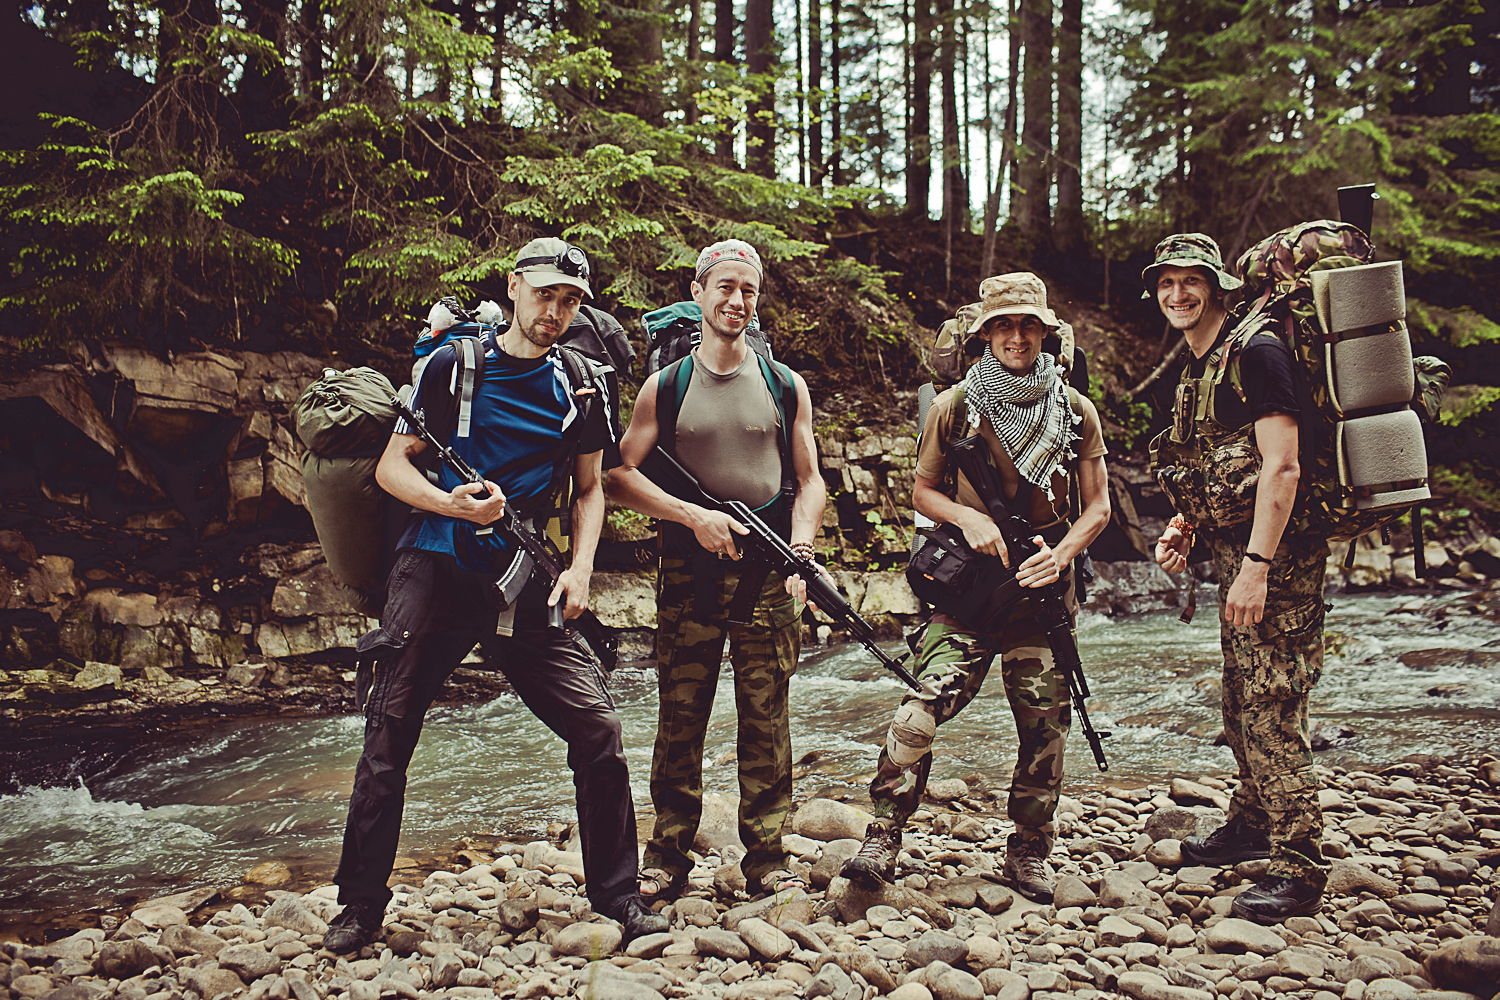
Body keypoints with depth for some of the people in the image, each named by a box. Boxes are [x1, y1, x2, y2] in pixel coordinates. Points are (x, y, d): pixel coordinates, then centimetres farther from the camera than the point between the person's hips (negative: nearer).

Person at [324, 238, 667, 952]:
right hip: (437, 571, -1)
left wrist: (580, 567, 0)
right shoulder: (452, 366, 2)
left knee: (599, 729, -7)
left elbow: (589, 489, 16)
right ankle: (360, 906, 20)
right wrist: (449, 502, -17)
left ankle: (618, 896, 9)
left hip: (527, 586, 2)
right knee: (388, 738, 1)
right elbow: (392, 466, 3)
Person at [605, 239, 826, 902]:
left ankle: (767, 858, 14)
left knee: (766, 720, 3)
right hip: (689, 574, 0)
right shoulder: (664, 387, 7)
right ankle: (667, 858, 15)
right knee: (680, 718, 3)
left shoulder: (786, 386, 10)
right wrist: (694, 516, -11)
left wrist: (799, 551, -8)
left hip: (768, 577, 1)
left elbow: (809, 481, 9)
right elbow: (621, 476, 2)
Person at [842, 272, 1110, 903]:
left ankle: (1030, 852, 24)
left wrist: (1060, 554, -10)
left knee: (1044, 722, 7)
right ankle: (882, 839, -3)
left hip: (1043, 589, 2)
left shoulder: (1076, 412, 7)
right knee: (925, 705, -14)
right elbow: (922, 492, 9)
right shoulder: (954, 408, 3)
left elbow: (1097, 506, 8)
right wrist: (969, 519, -10)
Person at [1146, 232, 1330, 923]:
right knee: (1241, 702, 18)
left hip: (1275, 555, -10)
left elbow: (1281, 465, -20)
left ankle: (1297, 871, 1)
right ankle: (1252, 825, 34)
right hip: (1235, 554, 10)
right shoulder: (1195, 374, 17)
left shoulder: (1254, 352, -12)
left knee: (1271, 710, -8)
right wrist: (1183, 528, 7)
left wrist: (1256, 566, -25)